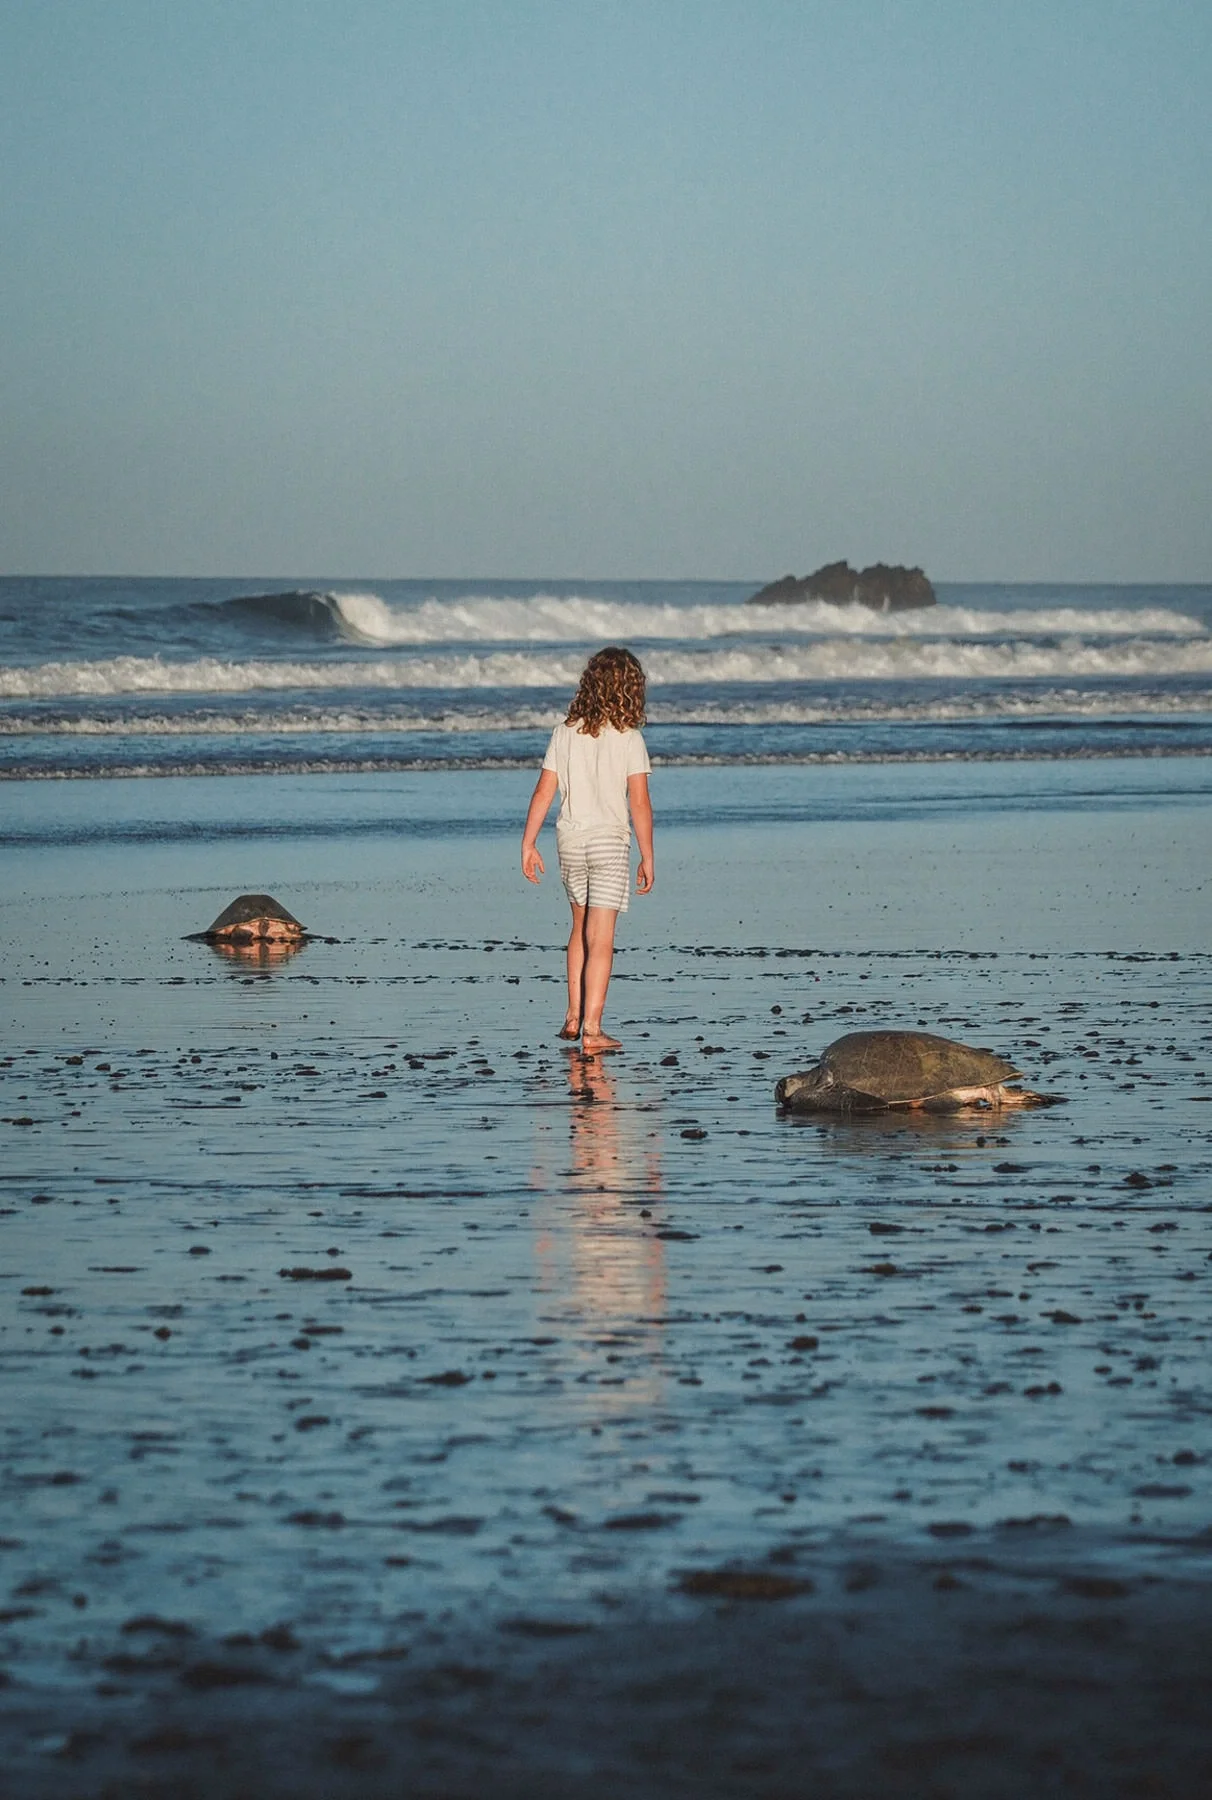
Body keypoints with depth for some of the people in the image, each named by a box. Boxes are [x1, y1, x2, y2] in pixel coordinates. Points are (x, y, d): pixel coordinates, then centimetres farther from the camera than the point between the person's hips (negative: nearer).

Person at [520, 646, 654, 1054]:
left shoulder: (565, 733, 1)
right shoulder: (628, 738, -9)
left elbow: (543, 792, 2)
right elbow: (639, 803, -10)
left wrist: (528, 845, 8)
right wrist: (647, 857, -2)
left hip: (570, 838, 4)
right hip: (610, 839, -4)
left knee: (581, 926, 22)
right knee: (600, 939, -4)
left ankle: (573, 1016, 24)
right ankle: (592, 1030, -8)